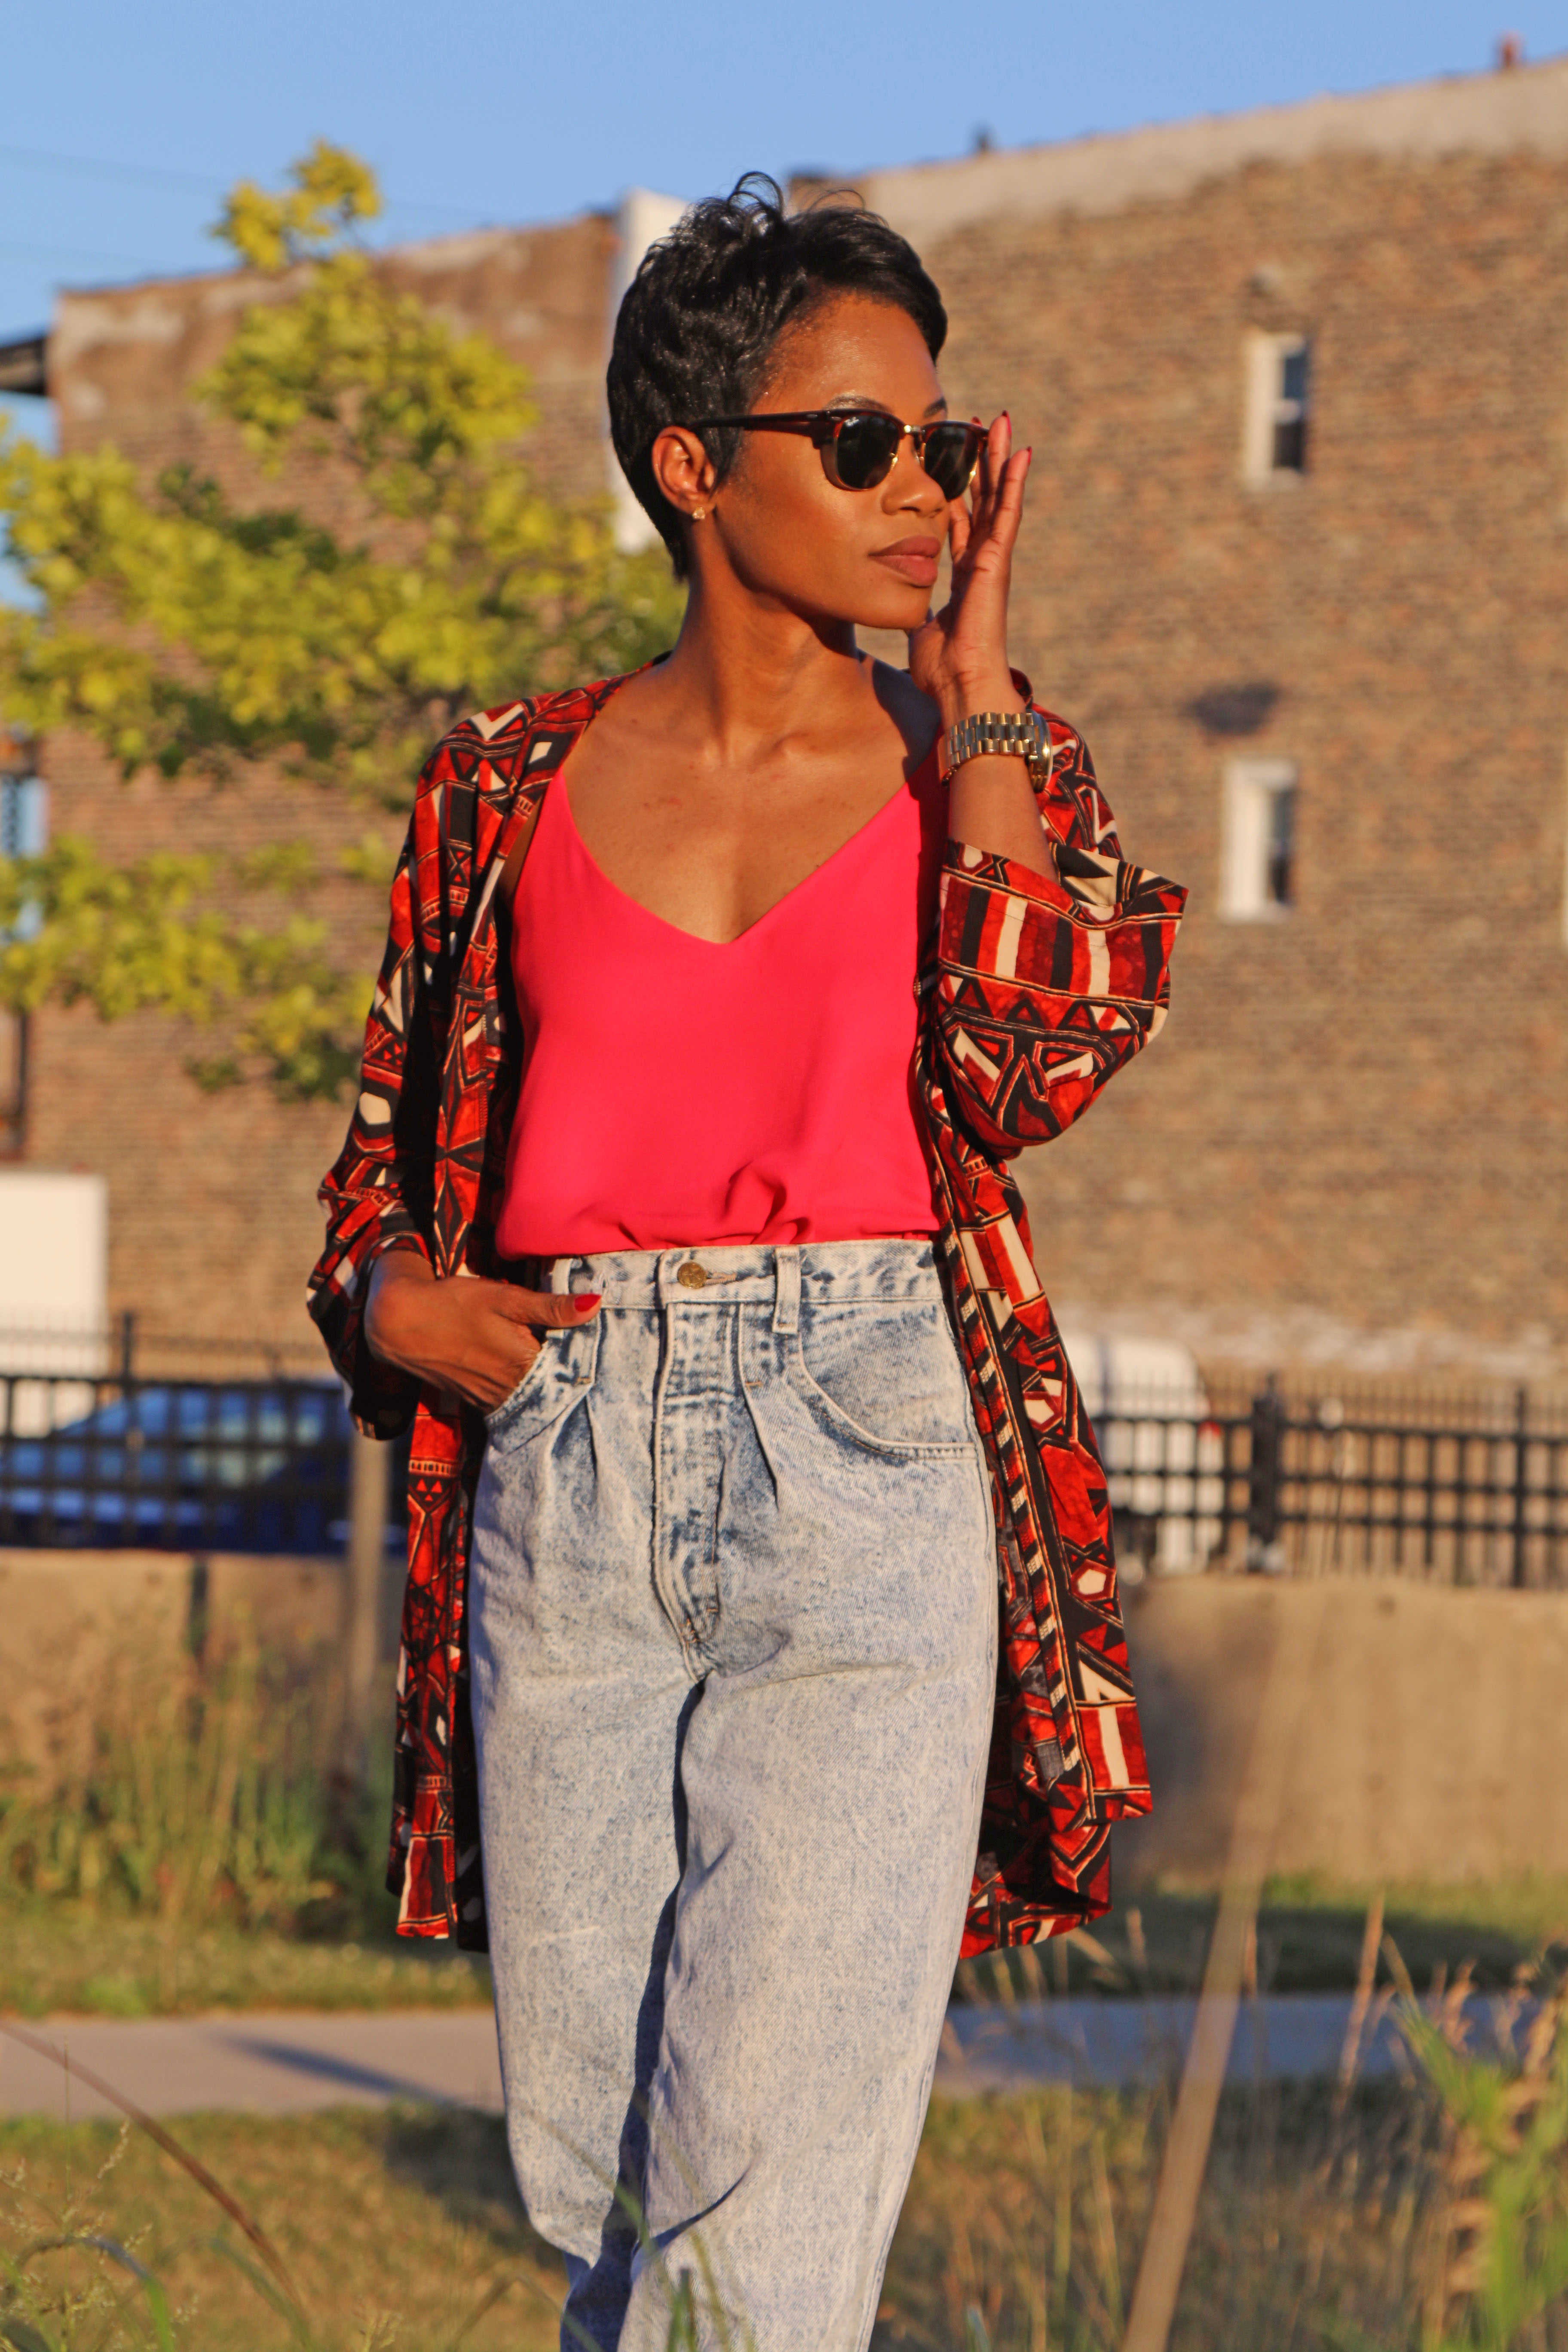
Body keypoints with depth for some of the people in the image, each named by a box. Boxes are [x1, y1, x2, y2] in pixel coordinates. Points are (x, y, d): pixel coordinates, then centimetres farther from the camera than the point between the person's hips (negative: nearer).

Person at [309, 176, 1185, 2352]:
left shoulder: (989, 772, 8)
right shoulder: (512, 788, 10)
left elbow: (1039, 1064, -12)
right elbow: (387, 1161, 19)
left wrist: (971, 704, -4)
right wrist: (396, 1295, -3)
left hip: (868, 1470, -2)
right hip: (567, 1491, 2)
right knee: (592, 2165, 4)